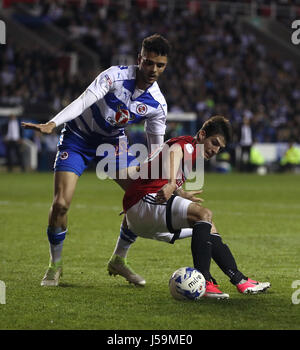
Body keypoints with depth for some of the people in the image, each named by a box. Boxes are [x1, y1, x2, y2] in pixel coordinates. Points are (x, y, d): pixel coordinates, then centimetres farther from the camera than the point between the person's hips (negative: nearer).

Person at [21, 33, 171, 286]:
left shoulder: (157, 103, -11)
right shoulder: (116, 76, -26)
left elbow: (157, 147, 0)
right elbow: (83, 102, -37)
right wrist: (52, 124, -51)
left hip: (113, 142, 5)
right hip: (78, 139, -5)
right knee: (61, 204, -17)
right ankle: (55, 265, 6)